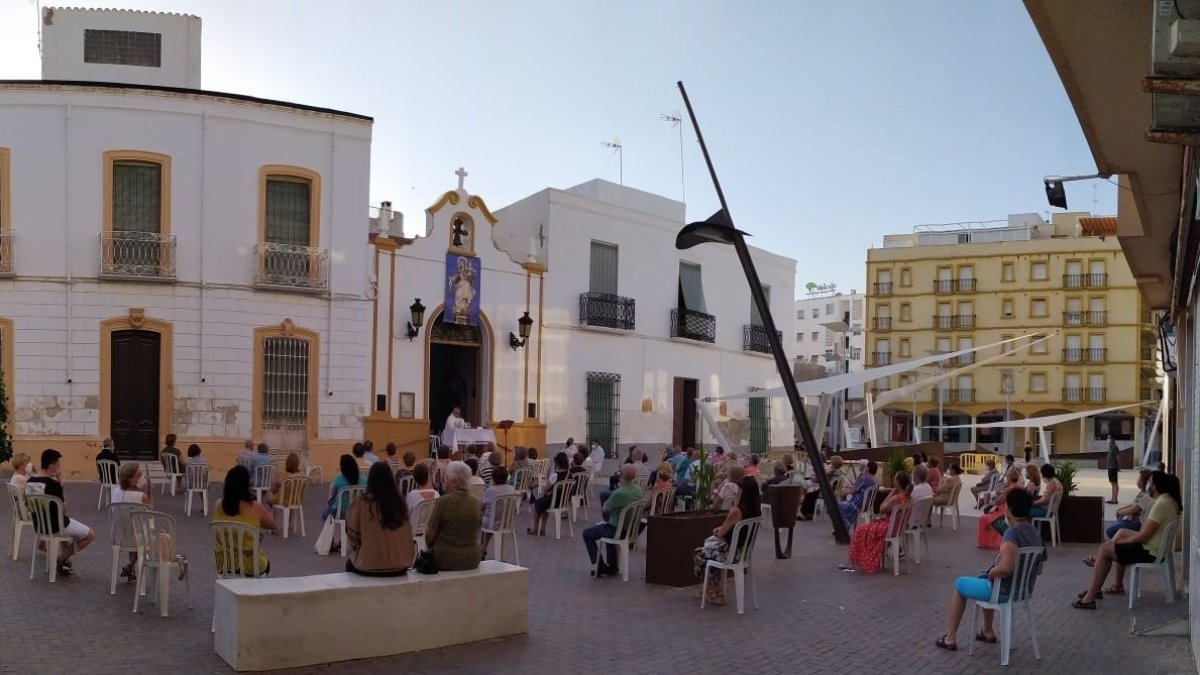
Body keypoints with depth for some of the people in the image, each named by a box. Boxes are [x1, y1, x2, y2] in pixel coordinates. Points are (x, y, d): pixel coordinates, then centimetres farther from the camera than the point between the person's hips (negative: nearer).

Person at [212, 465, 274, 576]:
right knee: (266, 564, 32)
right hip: (249, 564, -3)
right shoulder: (256, 508, -21)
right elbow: (272, 525, -2)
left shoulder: (218, 506, -9)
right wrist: (267, 512, 17)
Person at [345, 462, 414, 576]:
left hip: (368, 567, -3)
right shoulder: (399, 502, -5)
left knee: (350, 563, 30)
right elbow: (408, 536, 4)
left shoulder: (360, 503, -13)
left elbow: (352, 535, -3)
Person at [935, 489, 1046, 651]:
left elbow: (1005, 568, -38)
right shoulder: (1036, 533, 1)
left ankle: (950, 638, 22)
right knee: (984, 580, 36)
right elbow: (1039, 569, 12)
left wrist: (990, 574, -16)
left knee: (960, 584, 16)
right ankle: (988, 631, 40)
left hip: (1005, 590, -8)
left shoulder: (1012, 532, -26)